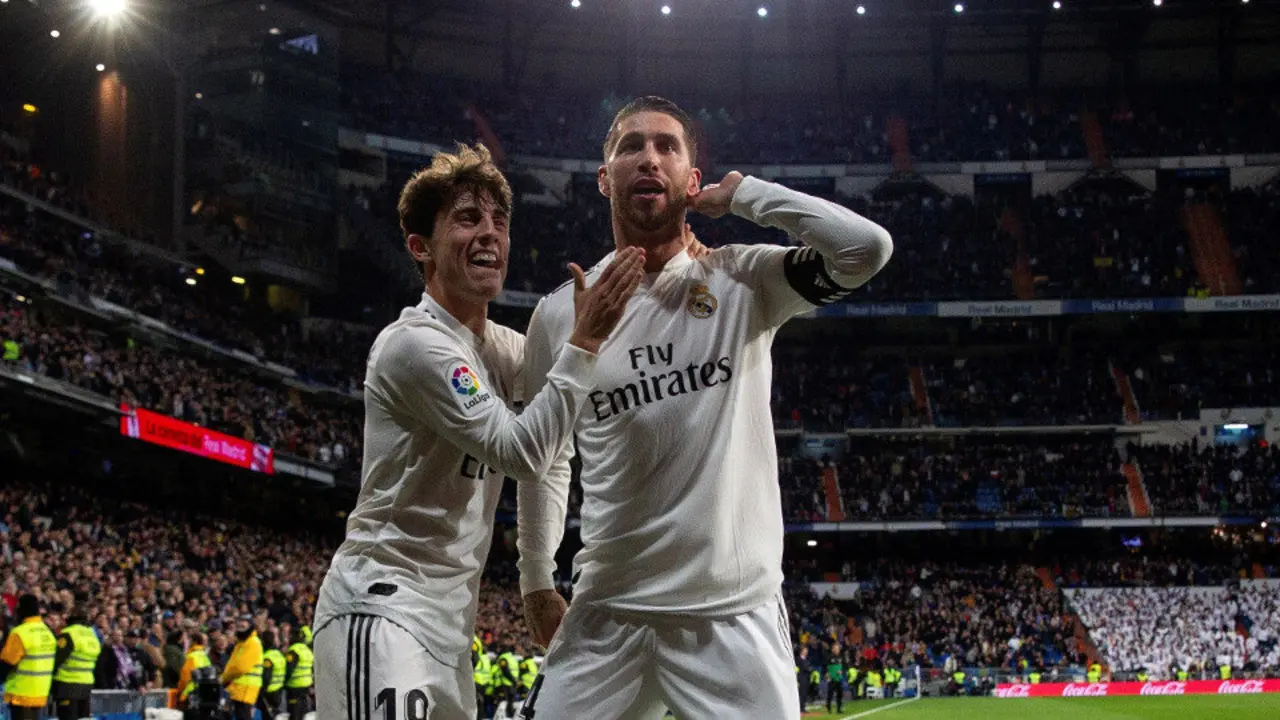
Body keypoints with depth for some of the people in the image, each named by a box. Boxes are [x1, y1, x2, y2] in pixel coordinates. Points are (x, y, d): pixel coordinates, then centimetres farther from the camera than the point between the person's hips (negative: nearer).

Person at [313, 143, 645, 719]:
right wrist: (586, 339, -18)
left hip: (447, 623, 10)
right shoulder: (416, 343, -14)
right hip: (383, 607, -10)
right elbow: (524, 452, -19)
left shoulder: (497, 347, 14)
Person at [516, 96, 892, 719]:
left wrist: (741, 192, -6)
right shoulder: (559, 314, 6)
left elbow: (868, 247, -16)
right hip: (607, 614, 2)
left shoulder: (742, 282, 1)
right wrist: (536, 582, 20)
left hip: (735, 614, -2)